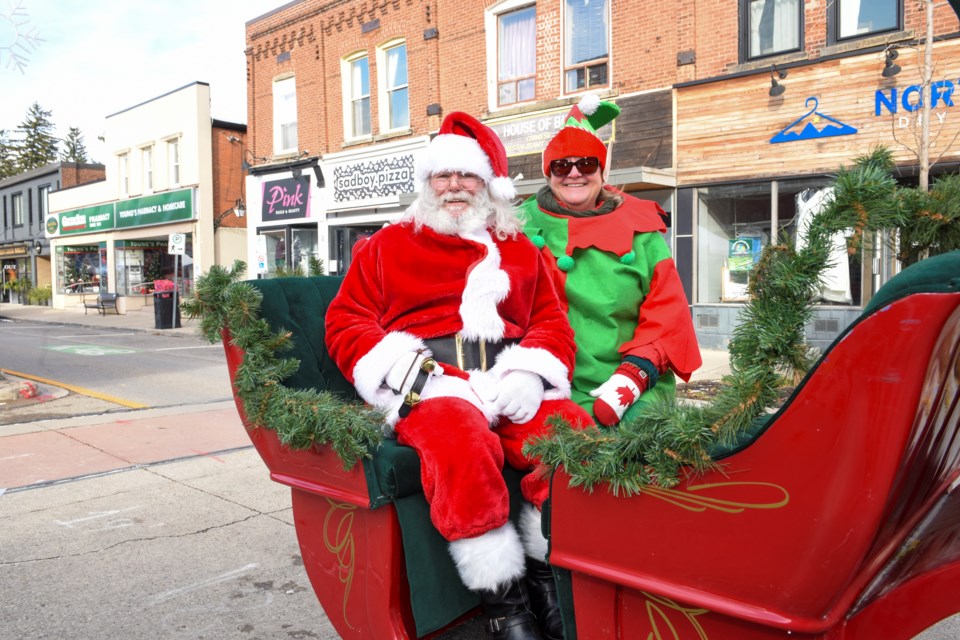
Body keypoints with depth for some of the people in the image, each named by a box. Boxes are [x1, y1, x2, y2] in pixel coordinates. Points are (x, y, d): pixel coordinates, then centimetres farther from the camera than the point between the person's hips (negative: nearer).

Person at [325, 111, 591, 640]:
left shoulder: (519, 250, 25)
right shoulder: (388, 245, 19)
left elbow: (553, 322, 16)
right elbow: (345, 323, 9)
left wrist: (530, 374, -8)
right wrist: (412, 374, -9)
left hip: (508, 383, 3)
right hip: (426, 383, -2)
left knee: (573, 430, -27)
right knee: (460, 442, -37)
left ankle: (542, 574, -6)